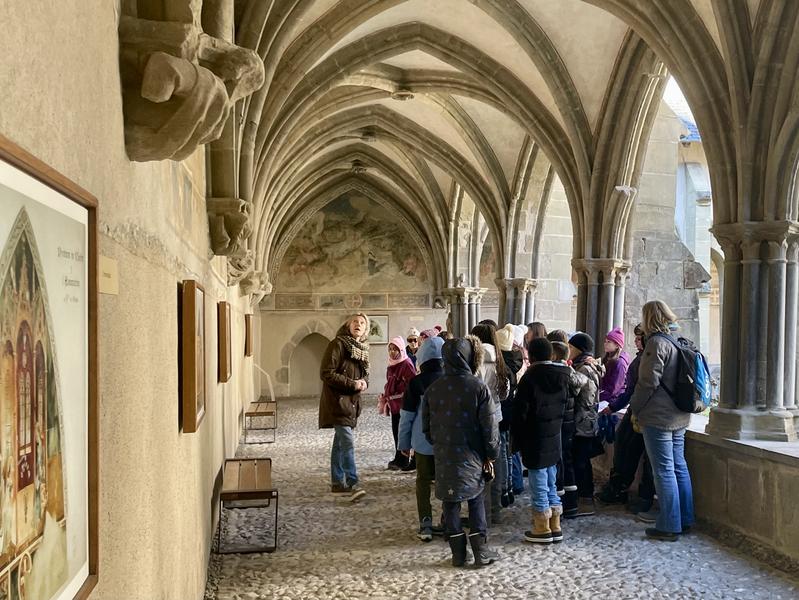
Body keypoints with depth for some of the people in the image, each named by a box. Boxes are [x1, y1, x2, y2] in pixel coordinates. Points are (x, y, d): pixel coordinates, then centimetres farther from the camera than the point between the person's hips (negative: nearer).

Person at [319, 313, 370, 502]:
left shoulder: (363, 348, 12)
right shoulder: (338, 344, -12)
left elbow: (365, 373, 22)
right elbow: (326, 373, -17)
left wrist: (364, 382, -2)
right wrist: (352, 384, -19)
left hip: (352, 401, 8)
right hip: (337, 400, -8)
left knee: (340, 442, 15)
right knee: (348, 442, -15)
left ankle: (337, 482, 23)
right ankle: (353, 484, -15)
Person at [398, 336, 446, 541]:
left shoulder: (416, 383, -10)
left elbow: (407, 415, -6)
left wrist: (404, 443, 5)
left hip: (423, 442, -1)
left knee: (423, 481, 9)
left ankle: (425, 525, 4)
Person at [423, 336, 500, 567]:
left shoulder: (433, 389, -4)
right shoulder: (478, 387, -13)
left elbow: (426, 426, 5)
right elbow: (489, 426, -9)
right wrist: (491, 454, 2)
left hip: (444, 456, 2)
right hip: (472, 456, -2)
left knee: (451, 503, 11)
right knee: (476, 500, 14)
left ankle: (458, 553, 15)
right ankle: (481, 550, 12)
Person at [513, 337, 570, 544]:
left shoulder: (530, 377, -15)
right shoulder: (562, 376, 5)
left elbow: (520, 413, -14)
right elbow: (566, 405, 12)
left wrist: (518, 441, -4)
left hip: (534, 441, -7)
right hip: (554, 438, 7)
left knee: (538, 486, 2)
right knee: (551, 484, 16)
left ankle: (542, 529, 10)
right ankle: (555, 527, 21)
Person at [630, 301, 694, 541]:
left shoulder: (657, 342, -15)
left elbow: (648, 381, -17)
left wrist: (634, 408, -5)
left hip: (658, 417, -9)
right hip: (679, 416, 9)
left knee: (664, 470, -4)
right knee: (679, 467, 14)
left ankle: (669, 526, 1)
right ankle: (685, 520, 22)